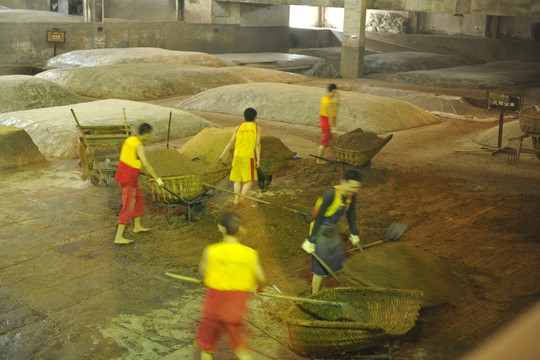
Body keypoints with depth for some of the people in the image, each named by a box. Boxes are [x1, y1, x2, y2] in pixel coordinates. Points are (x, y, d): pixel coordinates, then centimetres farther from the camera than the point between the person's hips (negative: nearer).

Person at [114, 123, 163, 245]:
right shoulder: (139, 146, -24)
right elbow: (146, 164, -33)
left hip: (123, 174, 10)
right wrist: (157, 179, -27)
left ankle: (137, 226, 39)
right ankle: (118, 238, -8)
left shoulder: (130, 139, 5)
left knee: (140, 200, 24)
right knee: (128, 208, -8)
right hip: (129, 179, -10)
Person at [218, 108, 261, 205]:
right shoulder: (257, 128, 3)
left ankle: (236, 200, 9)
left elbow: (231, 142, 6)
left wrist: (222, 155, 10)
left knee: (238, 179, 14)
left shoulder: (239, 127, 10)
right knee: (249, 180, 2)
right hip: (248, 157, -3)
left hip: (237, 156, 3)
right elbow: (257, 144, -7)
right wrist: (258, 160, -10)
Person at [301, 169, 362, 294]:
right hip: (321, 231, -8)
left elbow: (351, 215, 13)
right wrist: (311, 240, -21)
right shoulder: (330, 194, -29)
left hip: (333, 231, 8)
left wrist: (354, 234, 23)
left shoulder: (351, 196, -6)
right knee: (319, 267, -1)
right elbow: (317, 218, -24)